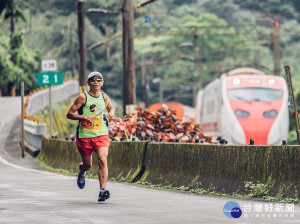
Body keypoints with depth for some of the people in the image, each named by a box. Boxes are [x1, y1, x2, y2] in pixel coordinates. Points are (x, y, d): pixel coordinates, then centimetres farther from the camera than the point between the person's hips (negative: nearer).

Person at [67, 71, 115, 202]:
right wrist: (84, 117, -20)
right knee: (88, 165, 10)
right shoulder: (83, 97, -5)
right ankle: (81, 171, 50)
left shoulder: (104, 96, 9)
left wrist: (111, 113, 5)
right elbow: (69, 114, -6)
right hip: (84, 136, -2)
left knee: (103, 159, -20)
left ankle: (102, 191, -23)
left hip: (102, 135, 2)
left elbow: (111, 108, 29)